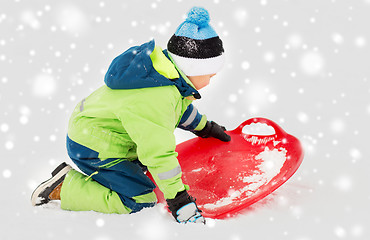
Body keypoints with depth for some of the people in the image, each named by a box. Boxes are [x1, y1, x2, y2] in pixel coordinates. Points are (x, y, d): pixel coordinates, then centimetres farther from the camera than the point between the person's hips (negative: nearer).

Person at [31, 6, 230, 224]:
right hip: (92, 150, -10)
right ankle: (64, 187, -7)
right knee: (140, 203, -12)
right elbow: (159, 153, -33)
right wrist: (180, 201, -28)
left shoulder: (166, 67, -2)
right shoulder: (154, 100, -33)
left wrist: (204, 126, 31)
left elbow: (179, 106, 20)